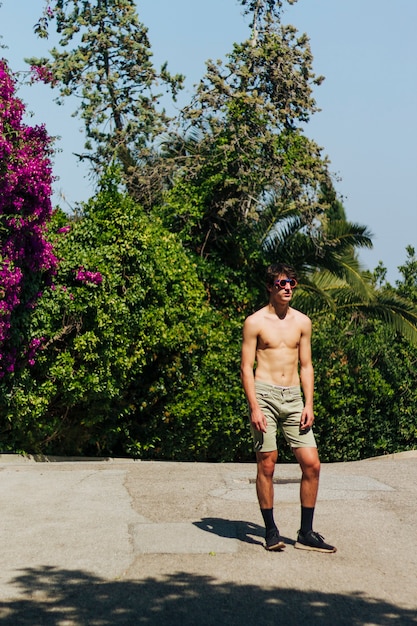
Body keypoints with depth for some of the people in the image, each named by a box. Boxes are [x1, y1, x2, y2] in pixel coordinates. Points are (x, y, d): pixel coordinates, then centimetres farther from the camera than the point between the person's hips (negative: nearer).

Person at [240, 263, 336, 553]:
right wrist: (254, 408, -12)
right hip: (265, 394, -4)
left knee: (312, 464, -3)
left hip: (294, 396, 4)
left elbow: (306, 366, 13)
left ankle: (306, 533, 6)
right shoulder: (255, 322, -1)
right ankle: (271, 531, 9)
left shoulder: (302, 322, 11)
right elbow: (246, 368, -3)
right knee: (267, 464, -2)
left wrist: (309, 405, 3)